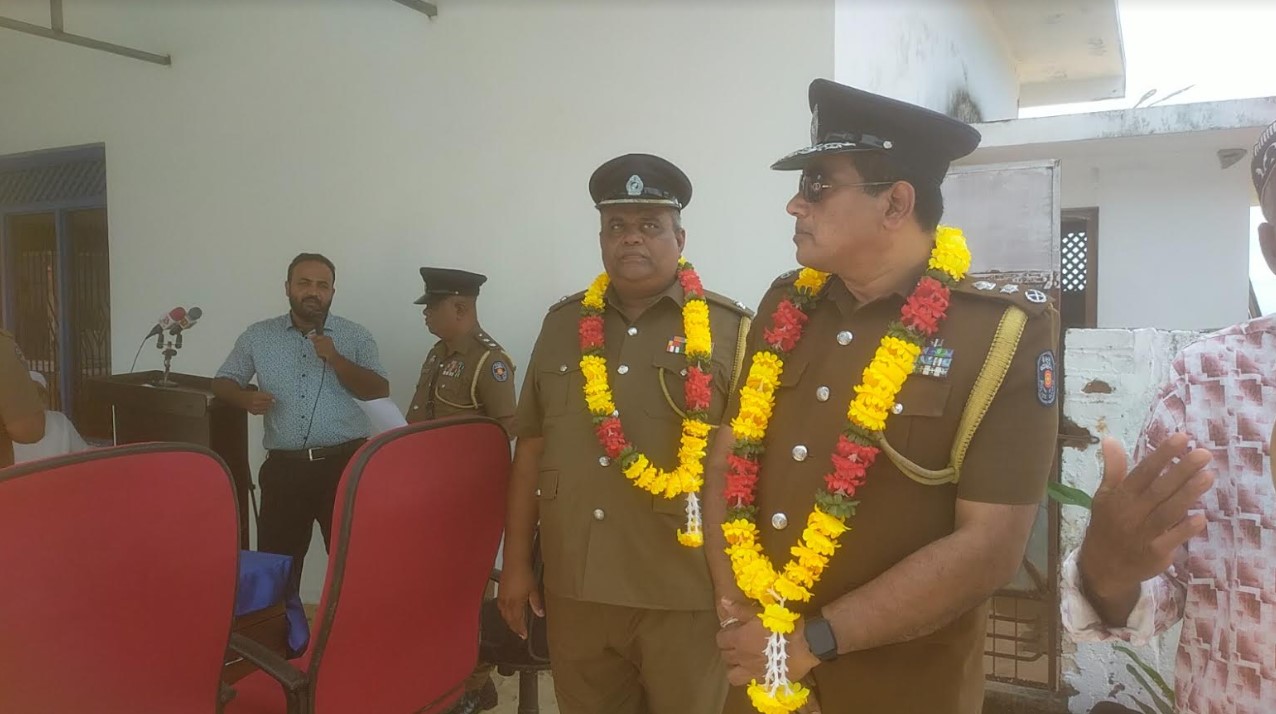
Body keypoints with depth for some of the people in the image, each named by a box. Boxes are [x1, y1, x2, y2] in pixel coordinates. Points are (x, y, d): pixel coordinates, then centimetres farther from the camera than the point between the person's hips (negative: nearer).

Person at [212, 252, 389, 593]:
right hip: (284, 467, 2)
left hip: (344, 463, -1)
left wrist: (335, 359, -16)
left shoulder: (357, 337, 3)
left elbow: (380, 392, -5)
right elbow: (222, 383, 15)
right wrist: (245, 398, -7)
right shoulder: (258, 336, 8)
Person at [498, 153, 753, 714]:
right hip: (574, 587, 4)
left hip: (686, 594, -3)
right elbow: (532, 445, 10)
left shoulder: (731, 330, -4)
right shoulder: (563, 324, 7)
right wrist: (516, 560, 11)